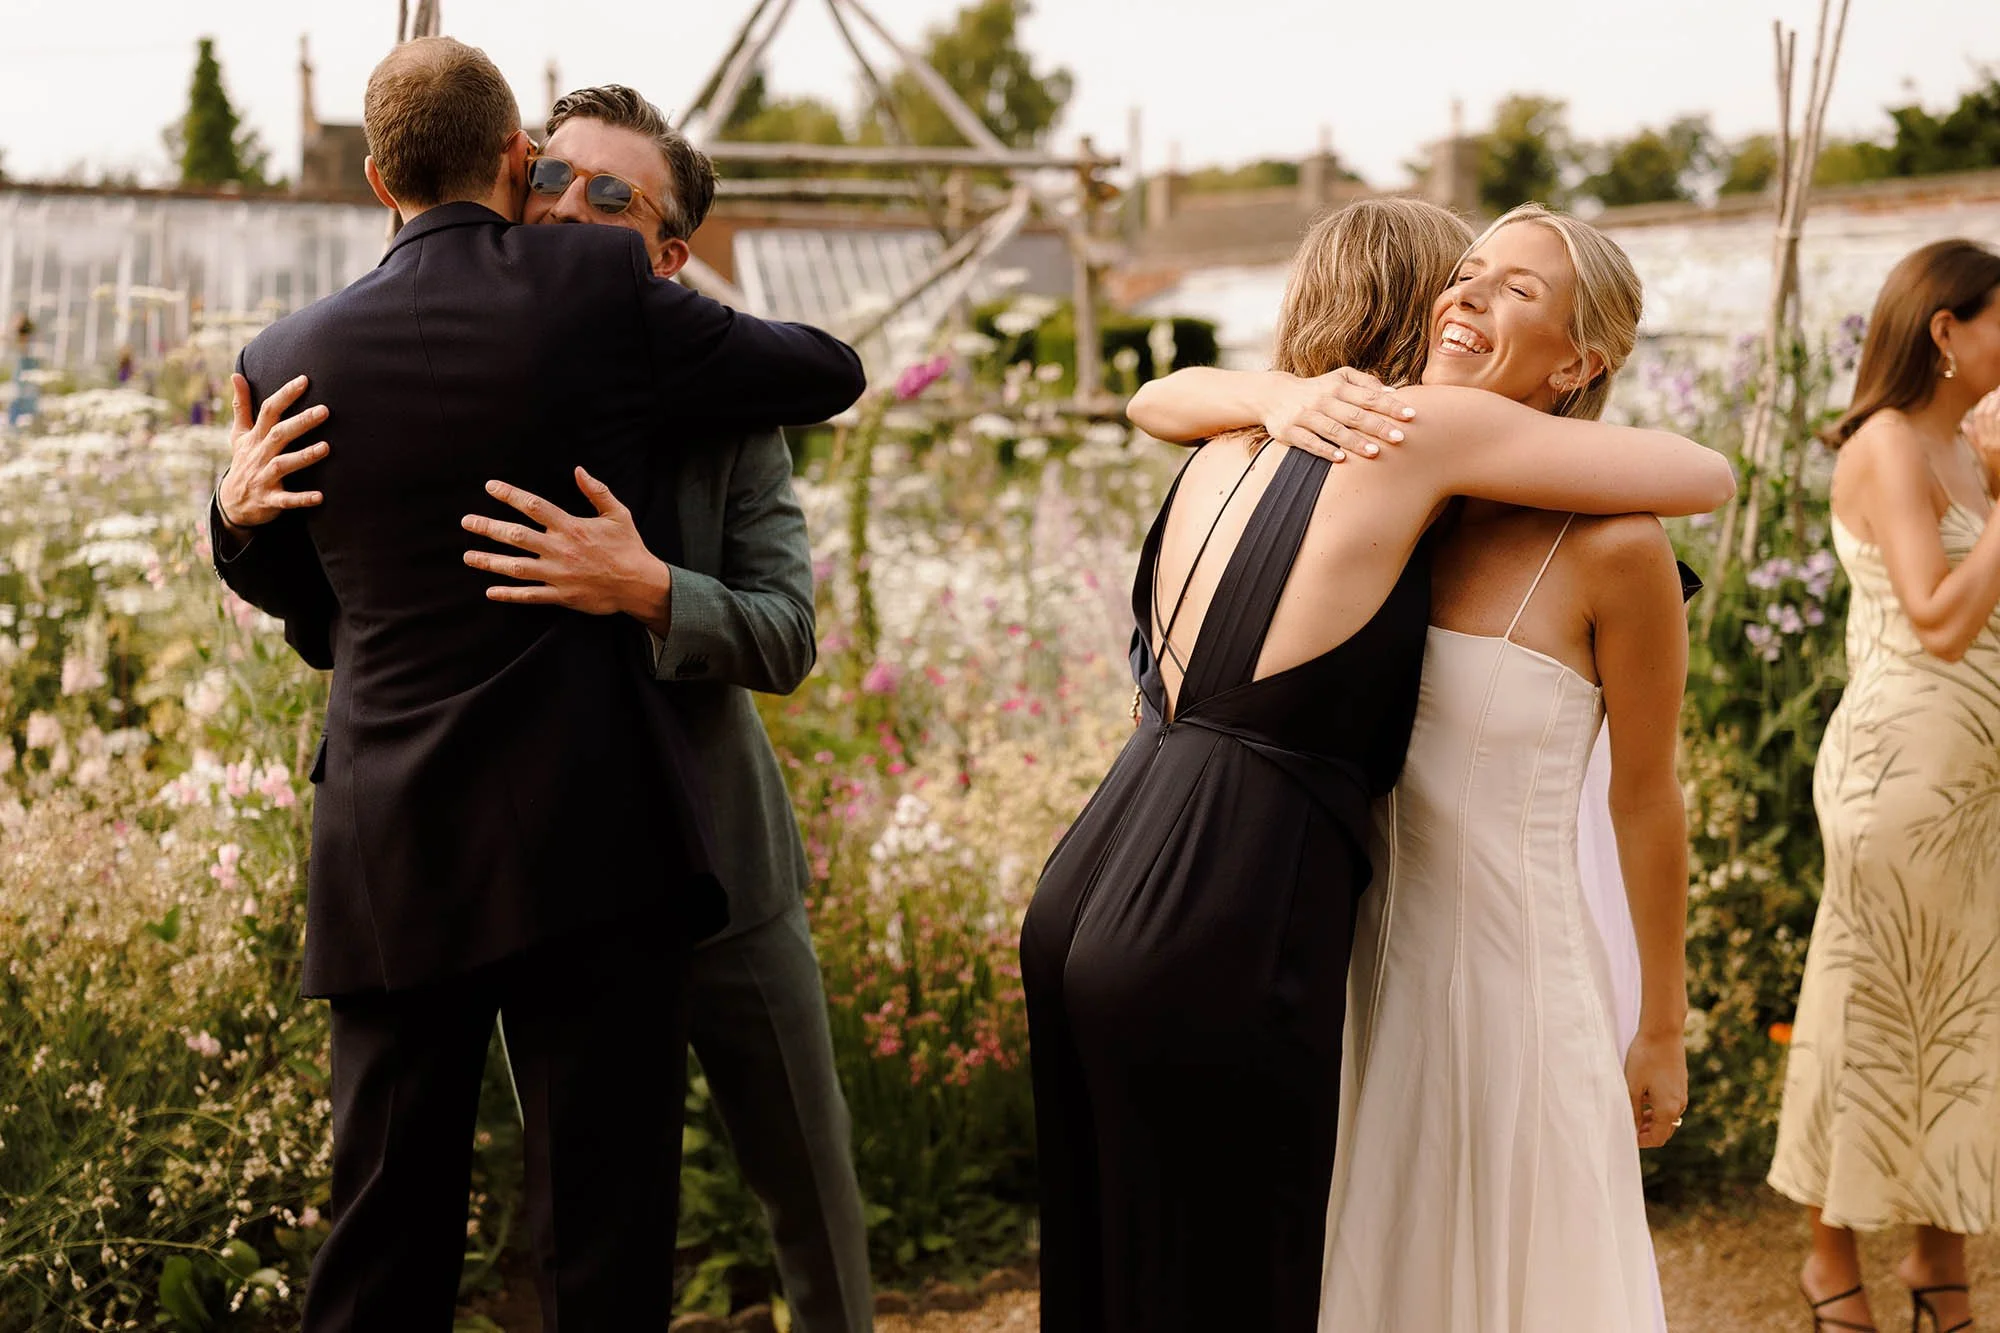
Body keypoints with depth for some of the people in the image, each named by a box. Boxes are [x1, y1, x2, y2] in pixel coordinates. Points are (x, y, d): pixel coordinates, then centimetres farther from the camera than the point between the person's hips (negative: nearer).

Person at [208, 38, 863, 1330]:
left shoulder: (289, 364, 5)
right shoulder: (606, 288, -5)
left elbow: (315, 619, 13)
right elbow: (830, 371, 10)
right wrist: (691, 339, 25)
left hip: (390, 860, 4)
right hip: (593, 840, -3)